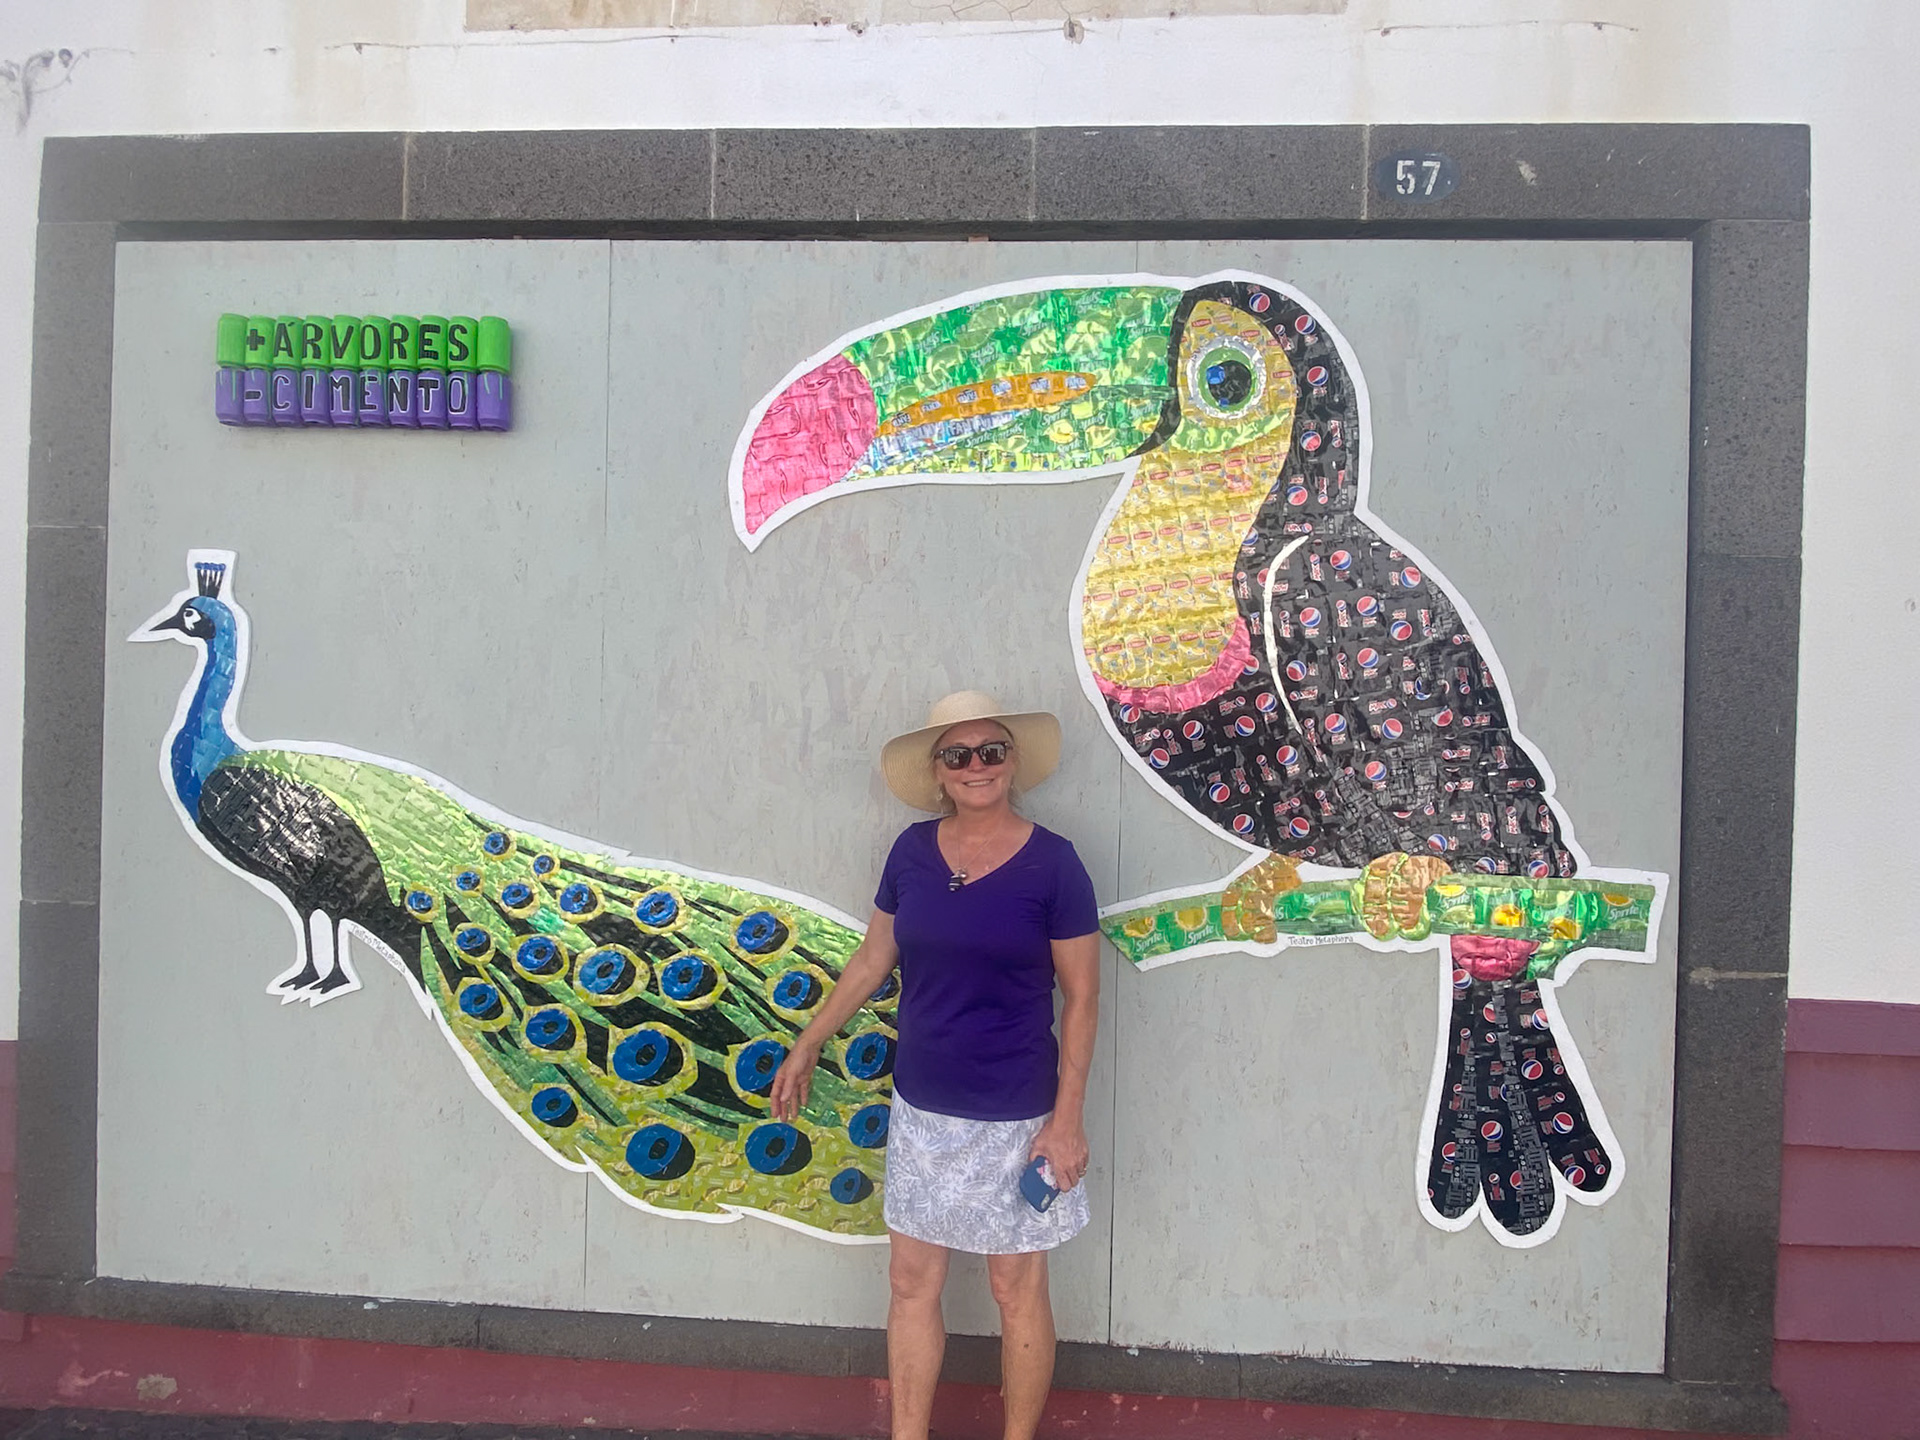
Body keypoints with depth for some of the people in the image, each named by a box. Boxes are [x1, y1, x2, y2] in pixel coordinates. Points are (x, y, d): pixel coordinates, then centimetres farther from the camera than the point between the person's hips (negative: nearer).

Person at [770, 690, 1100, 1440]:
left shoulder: (1052, 863, -13)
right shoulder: (912, 851, -2)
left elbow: (1081, 998, -9)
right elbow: (873, 958, 10)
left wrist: (1067, 1118, -12)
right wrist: (808, 1046, 14)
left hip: (1014, 1117, -4)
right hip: (921, 1109, 4)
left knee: (1017, 1292, 11)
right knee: (911, 1282, 14)